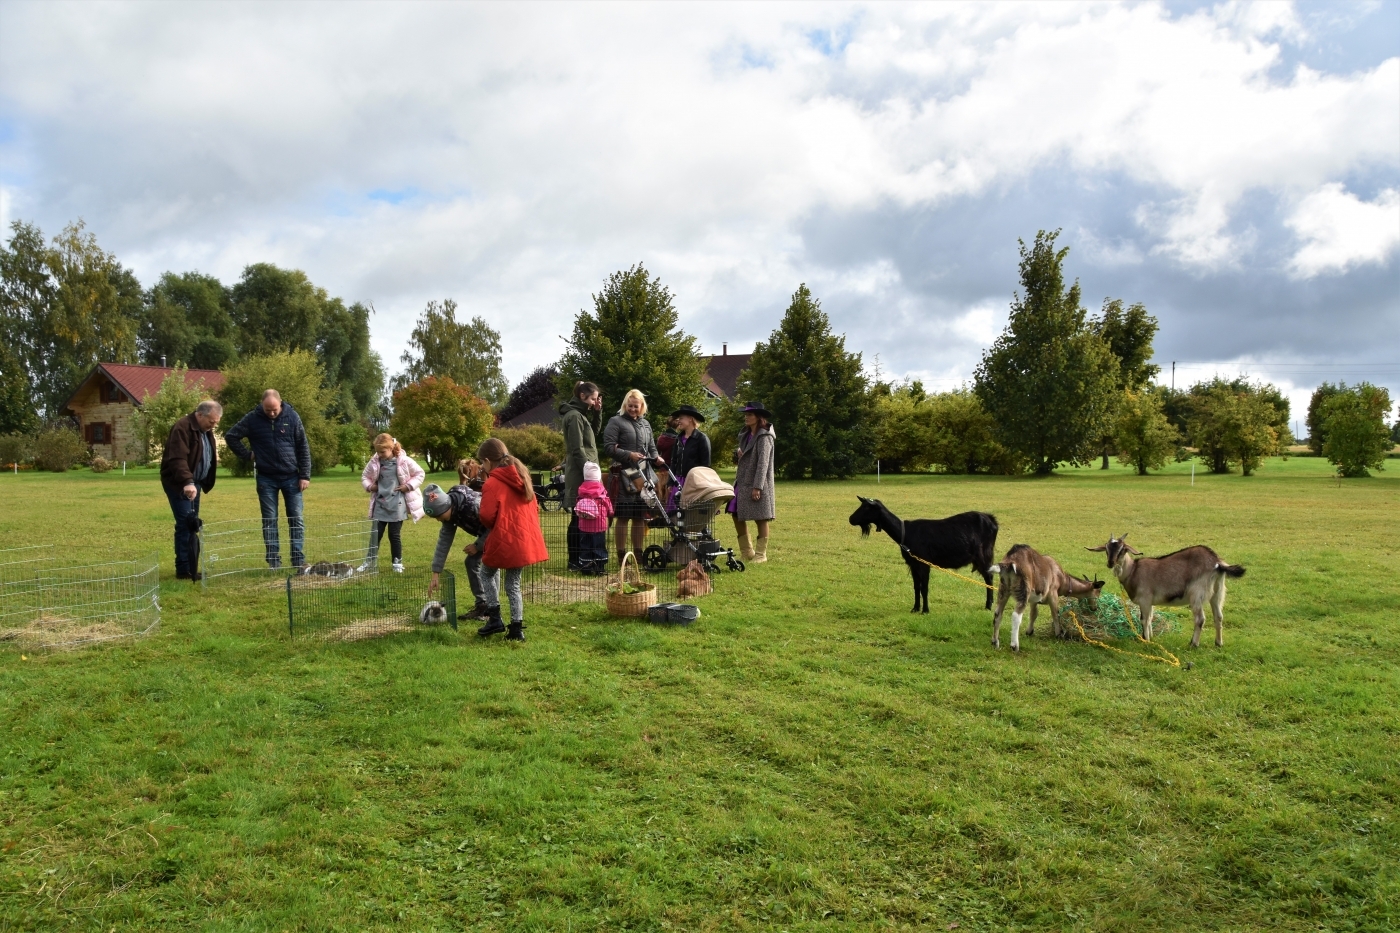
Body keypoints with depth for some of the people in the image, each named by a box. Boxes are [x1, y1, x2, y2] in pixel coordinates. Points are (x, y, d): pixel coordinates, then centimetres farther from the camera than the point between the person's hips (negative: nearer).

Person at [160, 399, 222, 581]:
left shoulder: (205, 430, 11)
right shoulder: (182, 428, -19)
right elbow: (178, 459, -32)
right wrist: (187, 482, -44)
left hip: (194, 483, 9)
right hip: (179, 484, -9)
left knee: (191, 525, 11)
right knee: (185, 525, -12)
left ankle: (190, 567, 17)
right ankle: (183, 570, -9)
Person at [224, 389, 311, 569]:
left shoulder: (292, 417, -4)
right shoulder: (253, 419, -4)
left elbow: (303, 448, -1)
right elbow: (231, 436, 5)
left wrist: (305, 476, -4)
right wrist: (247, 455, -3)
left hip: (291, 477, 0)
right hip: (266, 479, 0)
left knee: (296, 519, 2)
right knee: (269, 521, 4)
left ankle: (299, 560, 8)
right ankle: (273, 561, 9)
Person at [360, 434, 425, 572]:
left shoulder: (404, 461, -9)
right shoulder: (374, 462, 0)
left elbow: (419, 474, 2)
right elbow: (365, 476, 16)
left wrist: (409, 486, -8)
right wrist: (369, 486, -3)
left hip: (397, 505, -3)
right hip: (380, 504, 3)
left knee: (394, 535, 3)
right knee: (375, 534, 3)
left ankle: (398, 563, 15)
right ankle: (369, 562, 12)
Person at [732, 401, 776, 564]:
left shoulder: (764, 437, -11)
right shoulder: (746, 435, 15)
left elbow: (763, 463, -18)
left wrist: (757, 487, -23)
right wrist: (738, 452, 1)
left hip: (757, 484, -9)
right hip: (742, 482, 9)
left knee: (760, 519, 0)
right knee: (737, 516, 9)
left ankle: (761, 554, 10)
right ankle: (747, 552, 21)